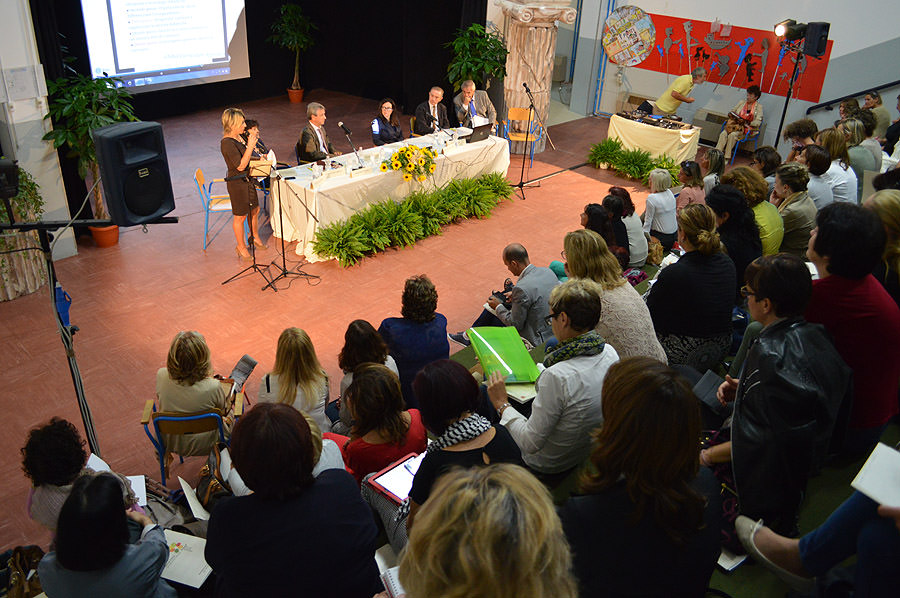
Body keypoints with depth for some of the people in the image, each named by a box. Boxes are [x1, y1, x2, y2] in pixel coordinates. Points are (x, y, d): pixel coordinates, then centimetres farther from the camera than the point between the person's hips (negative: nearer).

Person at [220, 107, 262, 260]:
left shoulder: (238, 137, 3)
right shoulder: (227, 143, -26)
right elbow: (240, 166, -28)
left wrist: (252, 141, 6)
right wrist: (250, 145, -30)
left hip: (247, 179, 9)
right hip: (236, 182, -9)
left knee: (254, 210, 23)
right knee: (240, 216, 6)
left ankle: (255, 237, 45)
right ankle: (241, 247, 24)